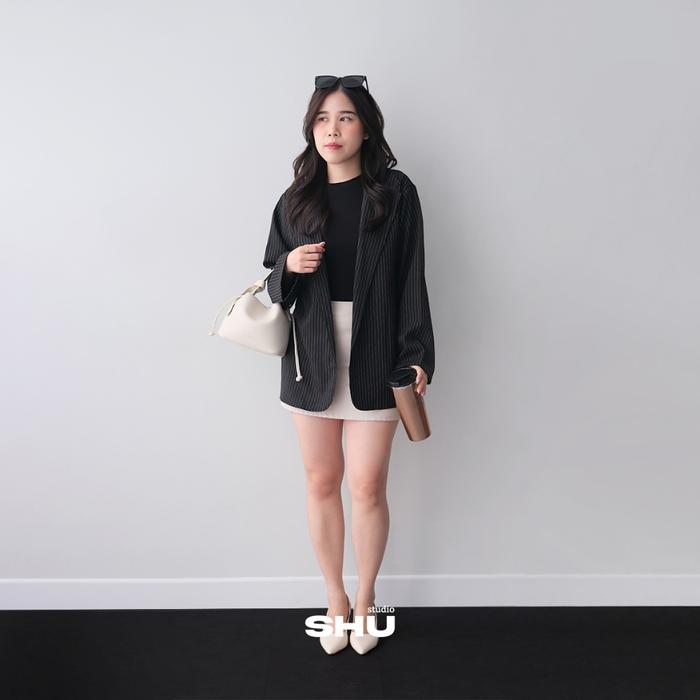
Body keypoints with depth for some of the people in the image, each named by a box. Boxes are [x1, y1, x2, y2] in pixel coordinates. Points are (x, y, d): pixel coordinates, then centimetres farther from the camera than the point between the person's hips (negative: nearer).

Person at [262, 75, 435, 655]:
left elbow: (412, 279, -3)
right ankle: (335, 599, 30)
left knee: (368, 486, 1)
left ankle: (365, 599, 25)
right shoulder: (297, 199, 7)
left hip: (375, 356, -3)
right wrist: (289, 266, -10)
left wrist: (417, 355, -8)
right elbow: (275, 287, 12)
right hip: (313, 354, 3)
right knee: (322, 481, 10)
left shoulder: (395, 192, -2)